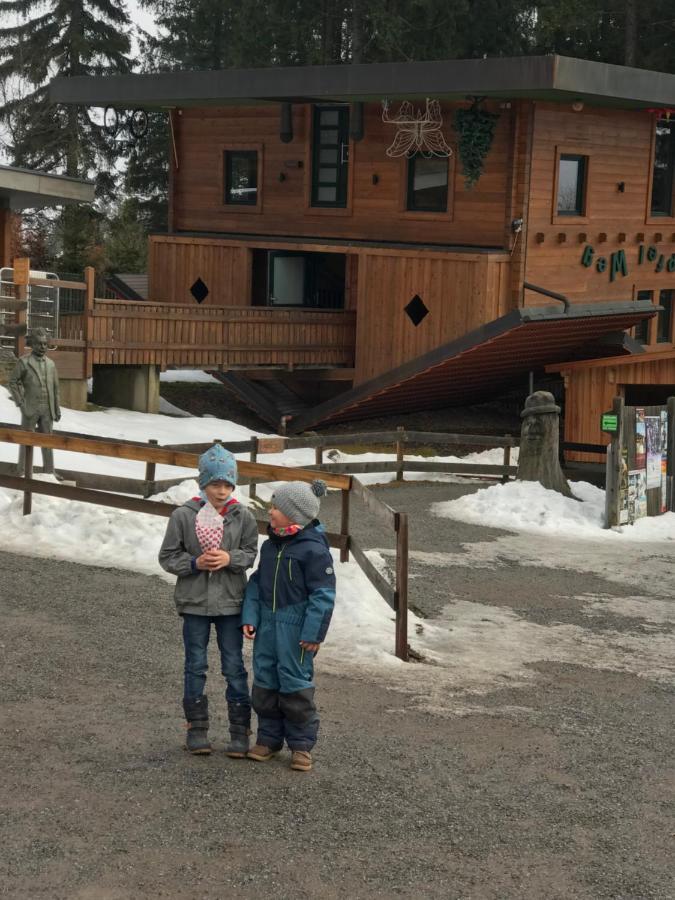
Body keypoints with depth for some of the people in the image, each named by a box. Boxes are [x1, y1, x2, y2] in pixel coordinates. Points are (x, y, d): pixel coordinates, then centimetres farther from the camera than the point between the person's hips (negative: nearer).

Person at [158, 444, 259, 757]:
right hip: (195, 602, 0)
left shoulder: (242, 516, -5)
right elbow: (167, 557, -2)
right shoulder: (183, 515, -8)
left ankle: (240, 731, 13)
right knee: (195, 666, 9)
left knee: (234, 667, 5)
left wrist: (230, 558, -16)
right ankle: (197, 728, 21)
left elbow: (251, 553, 3)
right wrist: (195, 563, -17)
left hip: (230, 602, 0)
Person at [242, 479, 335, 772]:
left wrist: (313, 634, -17)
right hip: (268, 623, 7)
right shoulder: (270, 545, 8)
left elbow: (323, 595, -15)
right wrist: (249, 618, 3)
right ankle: (269, 738, 23)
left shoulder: (314, 549, -15)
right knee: (265, 680, 10)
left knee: (295, 682, -1)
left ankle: (301, 745, 11)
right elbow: (256, 583, 14)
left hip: (296, 626, -7)